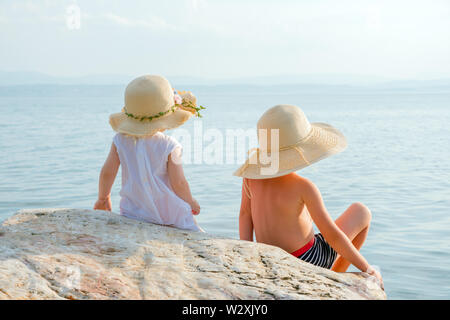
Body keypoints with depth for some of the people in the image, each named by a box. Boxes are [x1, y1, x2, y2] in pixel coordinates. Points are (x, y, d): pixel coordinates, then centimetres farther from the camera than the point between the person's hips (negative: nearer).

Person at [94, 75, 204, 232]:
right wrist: (190, 201, 9)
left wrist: (103, 197, 20)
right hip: (169, 212, -2)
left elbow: (107, 172, 2)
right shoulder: (169, 146, -11)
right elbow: (179, 182, -11)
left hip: (133, 211, 2)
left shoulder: (121, 140, -2)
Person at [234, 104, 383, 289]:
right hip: (309, 263, -6)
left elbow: (245, 214, -4)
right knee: (361, 211, 14)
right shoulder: (303, 187, -27)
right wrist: (368, 270, -9)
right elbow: (332, 235, -21)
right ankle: (337, 275, 25)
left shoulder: (252, 169, -11)